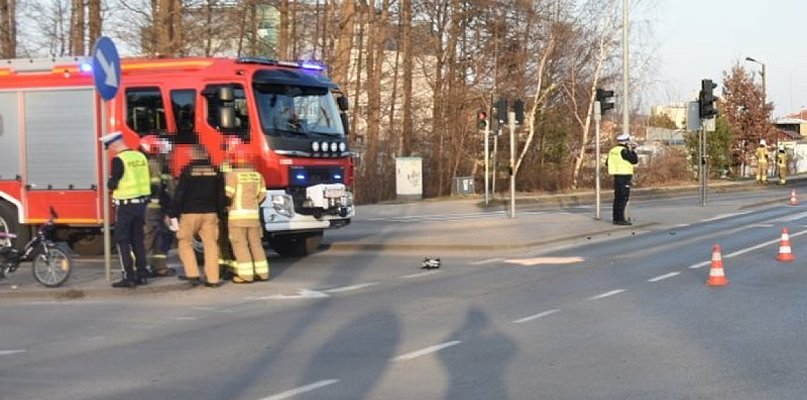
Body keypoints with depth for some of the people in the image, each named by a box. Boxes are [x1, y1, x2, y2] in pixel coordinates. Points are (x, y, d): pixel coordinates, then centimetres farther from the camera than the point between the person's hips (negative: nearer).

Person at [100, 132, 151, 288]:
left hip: (125, 205, -7)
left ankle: (129, 277, -2)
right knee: (138, 240, 14)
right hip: (141, 203, 7)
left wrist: (110, 182, 7)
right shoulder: (140, 156, 5)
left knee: (122, 241, 1)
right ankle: (142, 274, 16)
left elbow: (112, 185, -13)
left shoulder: (118, 160, -15)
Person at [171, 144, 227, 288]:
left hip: (190, 213, -3)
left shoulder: (188, 170, -7)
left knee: (185, 243, 9)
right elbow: (221, 195, 9)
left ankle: (193, 274, -2)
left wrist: (174, 215, -3)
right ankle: (213, 279, 1)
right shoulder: (215, 171, 4)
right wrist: (219, 212, 18)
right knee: (211, 244, 4)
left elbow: (179, 194, -8)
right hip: (210, 213, 3)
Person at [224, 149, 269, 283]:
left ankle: (246, 275, -5)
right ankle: (262, 272, 13)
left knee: (240, 245, -2)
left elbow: (228, 194, -14)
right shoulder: (257, 175, 9)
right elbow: (262, 195, 8)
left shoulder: (233, 175, -7)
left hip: (237, 214, -5)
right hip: (254, 214, 6)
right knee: (255, 243, 12)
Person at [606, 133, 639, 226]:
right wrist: (633, 151, -1)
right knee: (624, 198, -8)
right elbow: (635, 161, -12)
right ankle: (620, 219, -12)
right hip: (625, 176, -8)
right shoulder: (624, 151, -14)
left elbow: (607, 163, 18)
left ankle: (616, 218, 13)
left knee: (617, 197, 11)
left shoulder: (613, 150, 10)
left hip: (616, 176, 8)